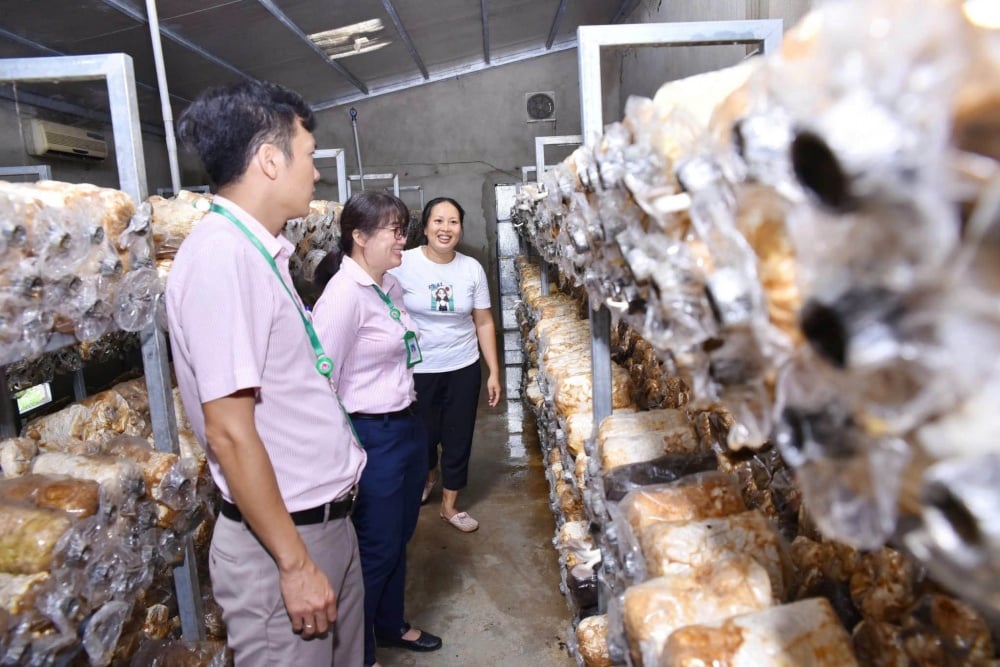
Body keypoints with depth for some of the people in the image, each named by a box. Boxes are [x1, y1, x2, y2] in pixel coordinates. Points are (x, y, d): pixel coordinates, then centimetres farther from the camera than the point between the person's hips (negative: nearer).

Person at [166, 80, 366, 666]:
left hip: (328, 521, 9)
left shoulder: (258, 251, 9)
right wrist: (295, 563, -18)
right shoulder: (223, 255, -21)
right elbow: (228, 430, -23)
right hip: (281, 539, -9)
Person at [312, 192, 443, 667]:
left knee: (399, 538, 23)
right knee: (374, 550, 8)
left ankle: (391, 624, 45)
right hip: (372, 436, -8)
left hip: (406, 427, 8)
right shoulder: (344, 294, -21)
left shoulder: (391, 285, 6)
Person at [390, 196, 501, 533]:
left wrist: (494, 372, 0)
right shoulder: (404, 264, -11)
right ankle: (427, 477, 50)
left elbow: (484, 323, 2)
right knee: (424, 435, 15)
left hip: (463, 369, 2)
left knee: (458, 440, 11)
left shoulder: (472, 269, -3)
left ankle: (449, 505, 32)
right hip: (418, 370, -2)